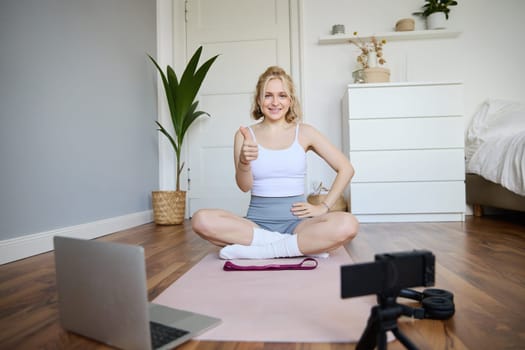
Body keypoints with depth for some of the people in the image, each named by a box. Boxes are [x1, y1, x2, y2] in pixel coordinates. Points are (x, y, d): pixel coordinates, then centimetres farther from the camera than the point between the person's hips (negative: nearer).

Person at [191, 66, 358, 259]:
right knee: (201, 220, -27)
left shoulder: (304, 132, 4)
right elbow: (244, 186, -6)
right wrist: (244, 162, -27)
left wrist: (323, 207, -2)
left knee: (348, 225, -29)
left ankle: (259, 250, -19)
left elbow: (346, 168, 7)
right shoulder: (245, 135, 3)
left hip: (296, 221, 0)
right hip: (257, 222, 1)